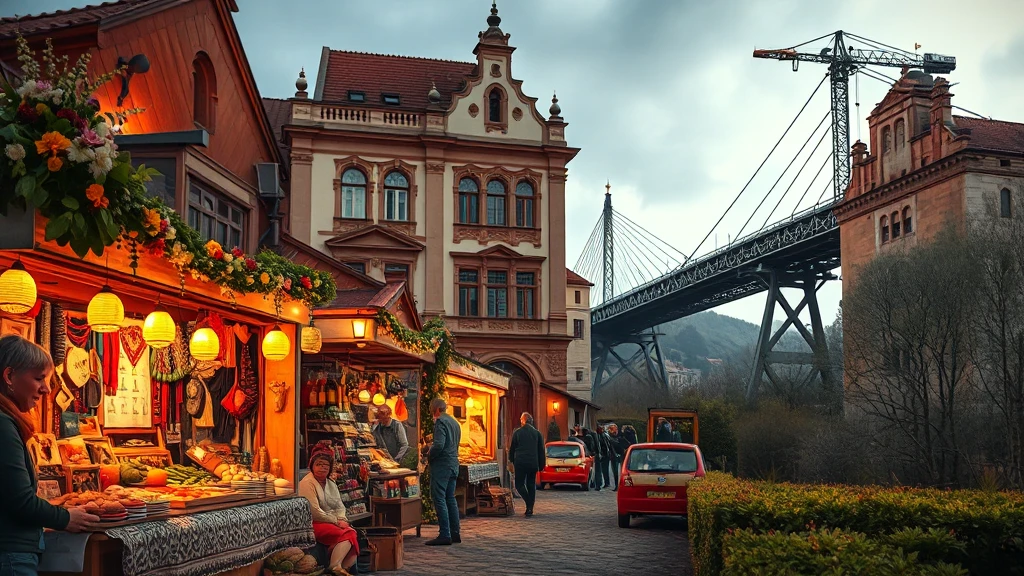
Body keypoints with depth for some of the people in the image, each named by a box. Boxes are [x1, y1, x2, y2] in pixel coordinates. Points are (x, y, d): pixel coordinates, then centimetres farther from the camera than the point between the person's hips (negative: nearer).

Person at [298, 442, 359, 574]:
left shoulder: (331, 484, 20)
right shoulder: (307, 483, -7)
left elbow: (340, 506, 16)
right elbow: (315, 512, -15)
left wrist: (342, 520, -6)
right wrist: (336, 521, -12)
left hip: (333, 523, 8)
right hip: (316, 524, -8)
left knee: (352, 533, -23)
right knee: (347, 535, -30)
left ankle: (345, 568, -31)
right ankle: (334, 567, -35)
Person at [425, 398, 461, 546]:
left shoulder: (440, 422, -12)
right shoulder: (454, 422, 17)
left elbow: (438, 445, -23)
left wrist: (429, 456, -6)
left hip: (441, 465, -9)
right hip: (454, 464, 9)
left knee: (439, 499, -7)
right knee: (450, 499, 13)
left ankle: (445, 535, -9)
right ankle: (455, 534, 15)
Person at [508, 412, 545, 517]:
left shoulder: (517, 432, 0)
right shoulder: (537, 433, 5)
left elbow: (512, 448, 6)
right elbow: (541, 450, 8)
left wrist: (512, 460, 20)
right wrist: (541, 465, 14)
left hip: (520, 462, -2)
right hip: (533, 463, 3)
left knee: (519, 484, 5)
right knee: (531, 485, 11)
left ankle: (529, 505, -15)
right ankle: (530, 509, 8)